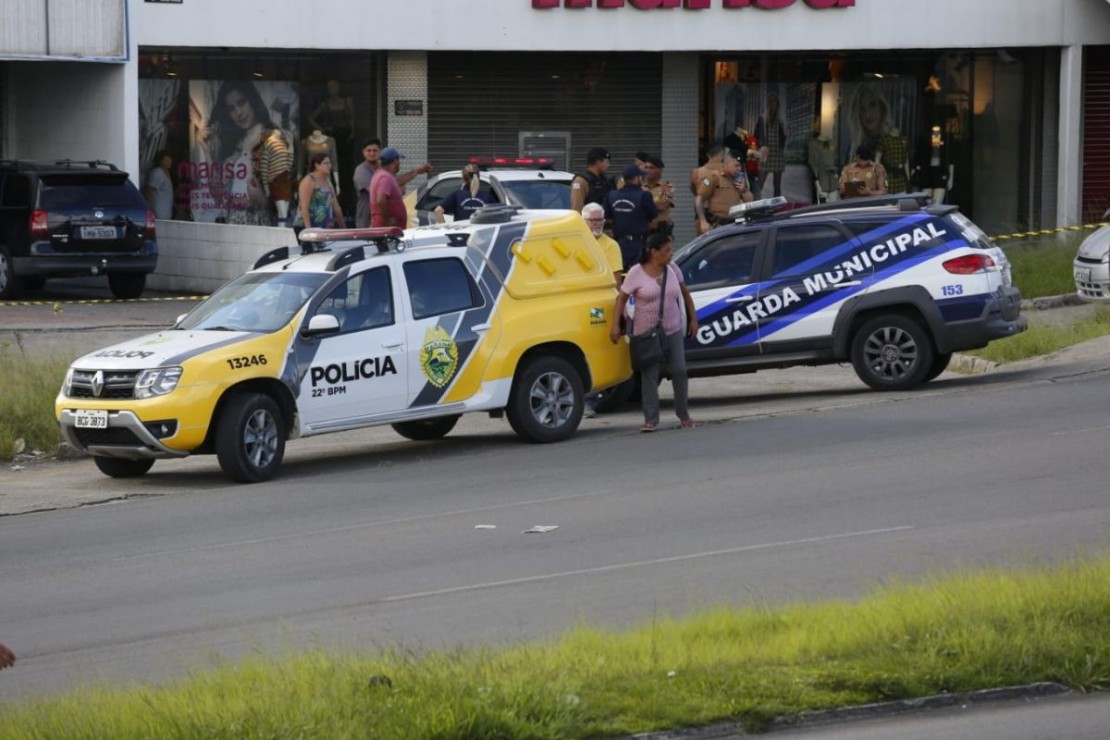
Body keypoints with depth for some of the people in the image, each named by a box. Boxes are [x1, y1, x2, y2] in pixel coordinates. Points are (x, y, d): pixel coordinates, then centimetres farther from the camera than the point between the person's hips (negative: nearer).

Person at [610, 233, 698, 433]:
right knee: (649, 375, -2)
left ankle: (683, 415, 16)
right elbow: (622, 298, -7)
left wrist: (693, 318, 13)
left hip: (673, 330, 4)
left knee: (679, 371, 1)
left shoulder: (673, 270, 4)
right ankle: (651, 420, 1)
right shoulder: (636, 273, -9)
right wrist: (616, 324, -14)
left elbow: (685, 294, 15)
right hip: (646, 332, -4)